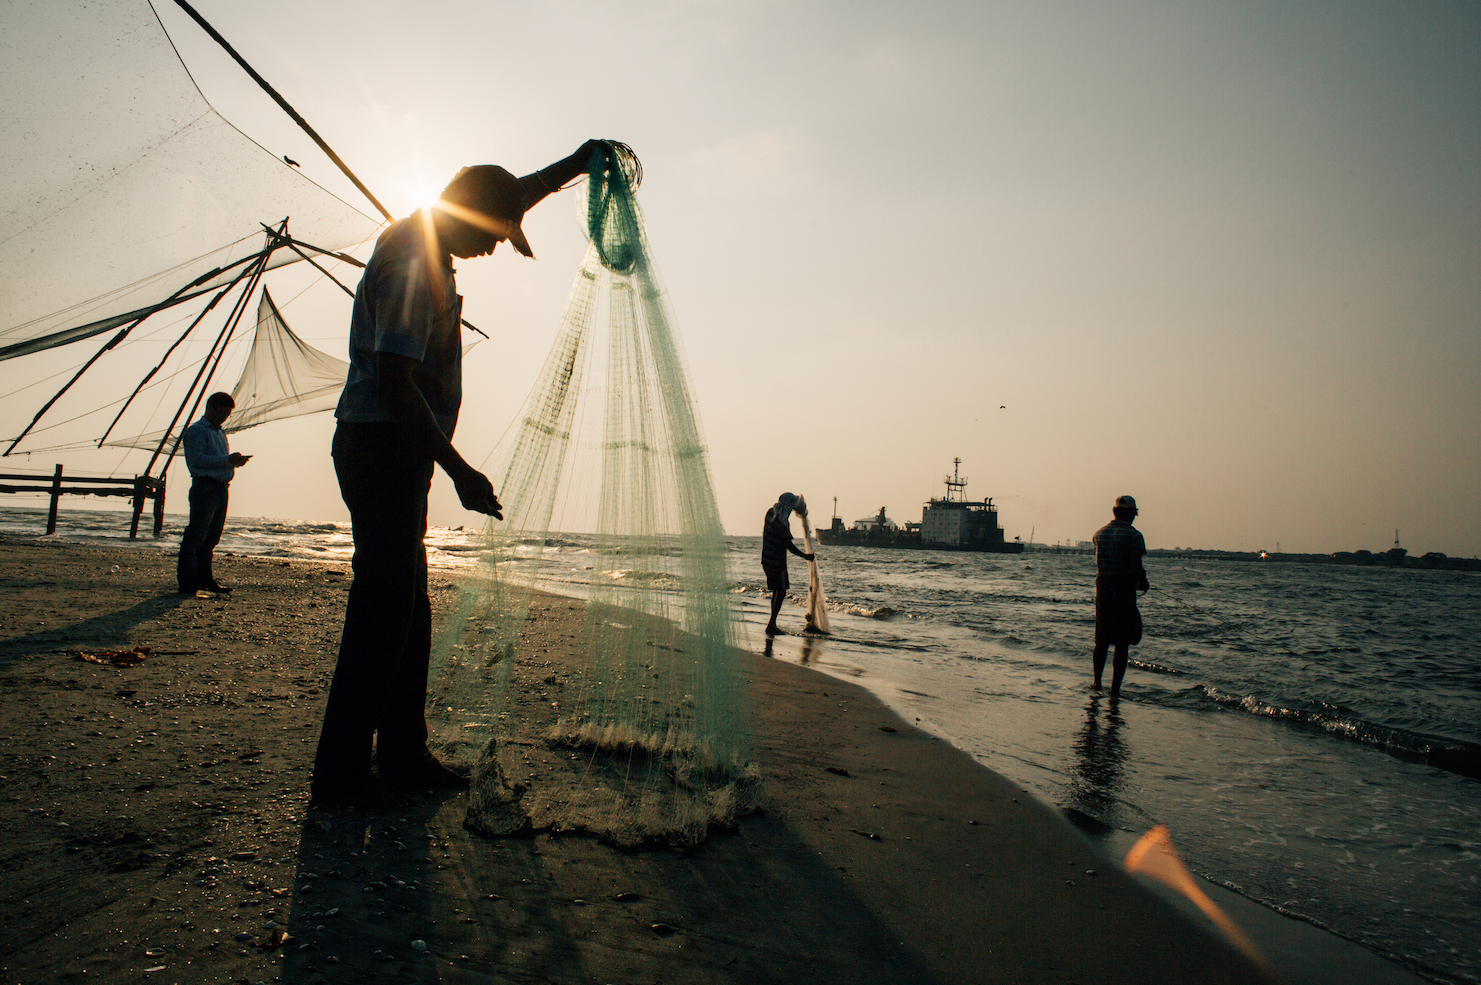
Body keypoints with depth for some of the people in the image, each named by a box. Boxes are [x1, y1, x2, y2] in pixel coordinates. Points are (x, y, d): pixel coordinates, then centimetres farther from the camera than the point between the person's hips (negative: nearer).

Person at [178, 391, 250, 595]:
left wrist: (235, 461, 5)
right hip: (204, 487, -9)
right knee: (196, 536, -6)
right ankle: (187, 583, -3)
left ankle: (205, 578, 19)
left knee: (212, 536, 12)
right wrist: (227, 460, -19)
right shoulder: (196, 431, -4)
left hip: (221, 489, 9)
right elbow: (196, 458, -15)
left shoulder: (220, 433, 24)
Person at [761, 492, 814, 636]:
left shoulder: (770, 514, 3)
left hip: (767, 561, 9)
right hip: (777, 563, -9)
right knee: (781, 593, -3)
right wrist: (805, 556, -10)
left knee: (776, 591, 17)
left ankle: (772, 624, 22)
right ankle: (771, 626, -7)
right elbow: (789, 545, -19)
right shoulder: (782, 523, -22)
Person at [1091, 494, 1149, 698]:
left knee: (1102, 639, 16)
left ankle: (1097, 684, 20)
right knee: (1122, 643, 3)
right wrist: (1143, 582, 1)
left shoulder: (1099, 534, 6)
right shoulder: (1134, 535, -10)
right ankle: (1115, 689, 3)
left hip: (1102, 587, 5)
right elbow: (1136, 567, -17)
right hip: (1124, 590, -5)